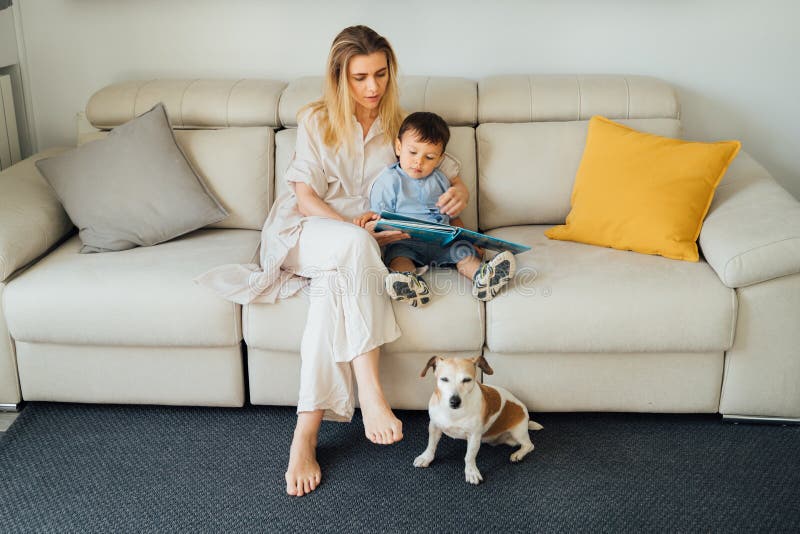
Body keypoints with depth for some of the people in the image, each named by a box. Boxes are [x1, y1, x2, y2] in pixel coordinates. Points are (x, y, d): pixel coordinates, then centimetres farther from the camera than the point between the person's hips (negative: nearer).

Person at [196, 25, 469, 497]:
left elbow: (449, 172, 12)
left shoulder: (400, 124, 10)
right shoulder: (316, 121, 3)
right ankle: (370, 392, -42)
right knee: (352, 245, -38)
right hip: (305, 232, -1)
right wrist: (360, 233, -21)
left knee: (332, 288, -35)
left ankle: (306, 434, -35)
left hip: (362, 244, 2)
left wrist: (459, 192, -14)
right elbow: (306, 198, -5)